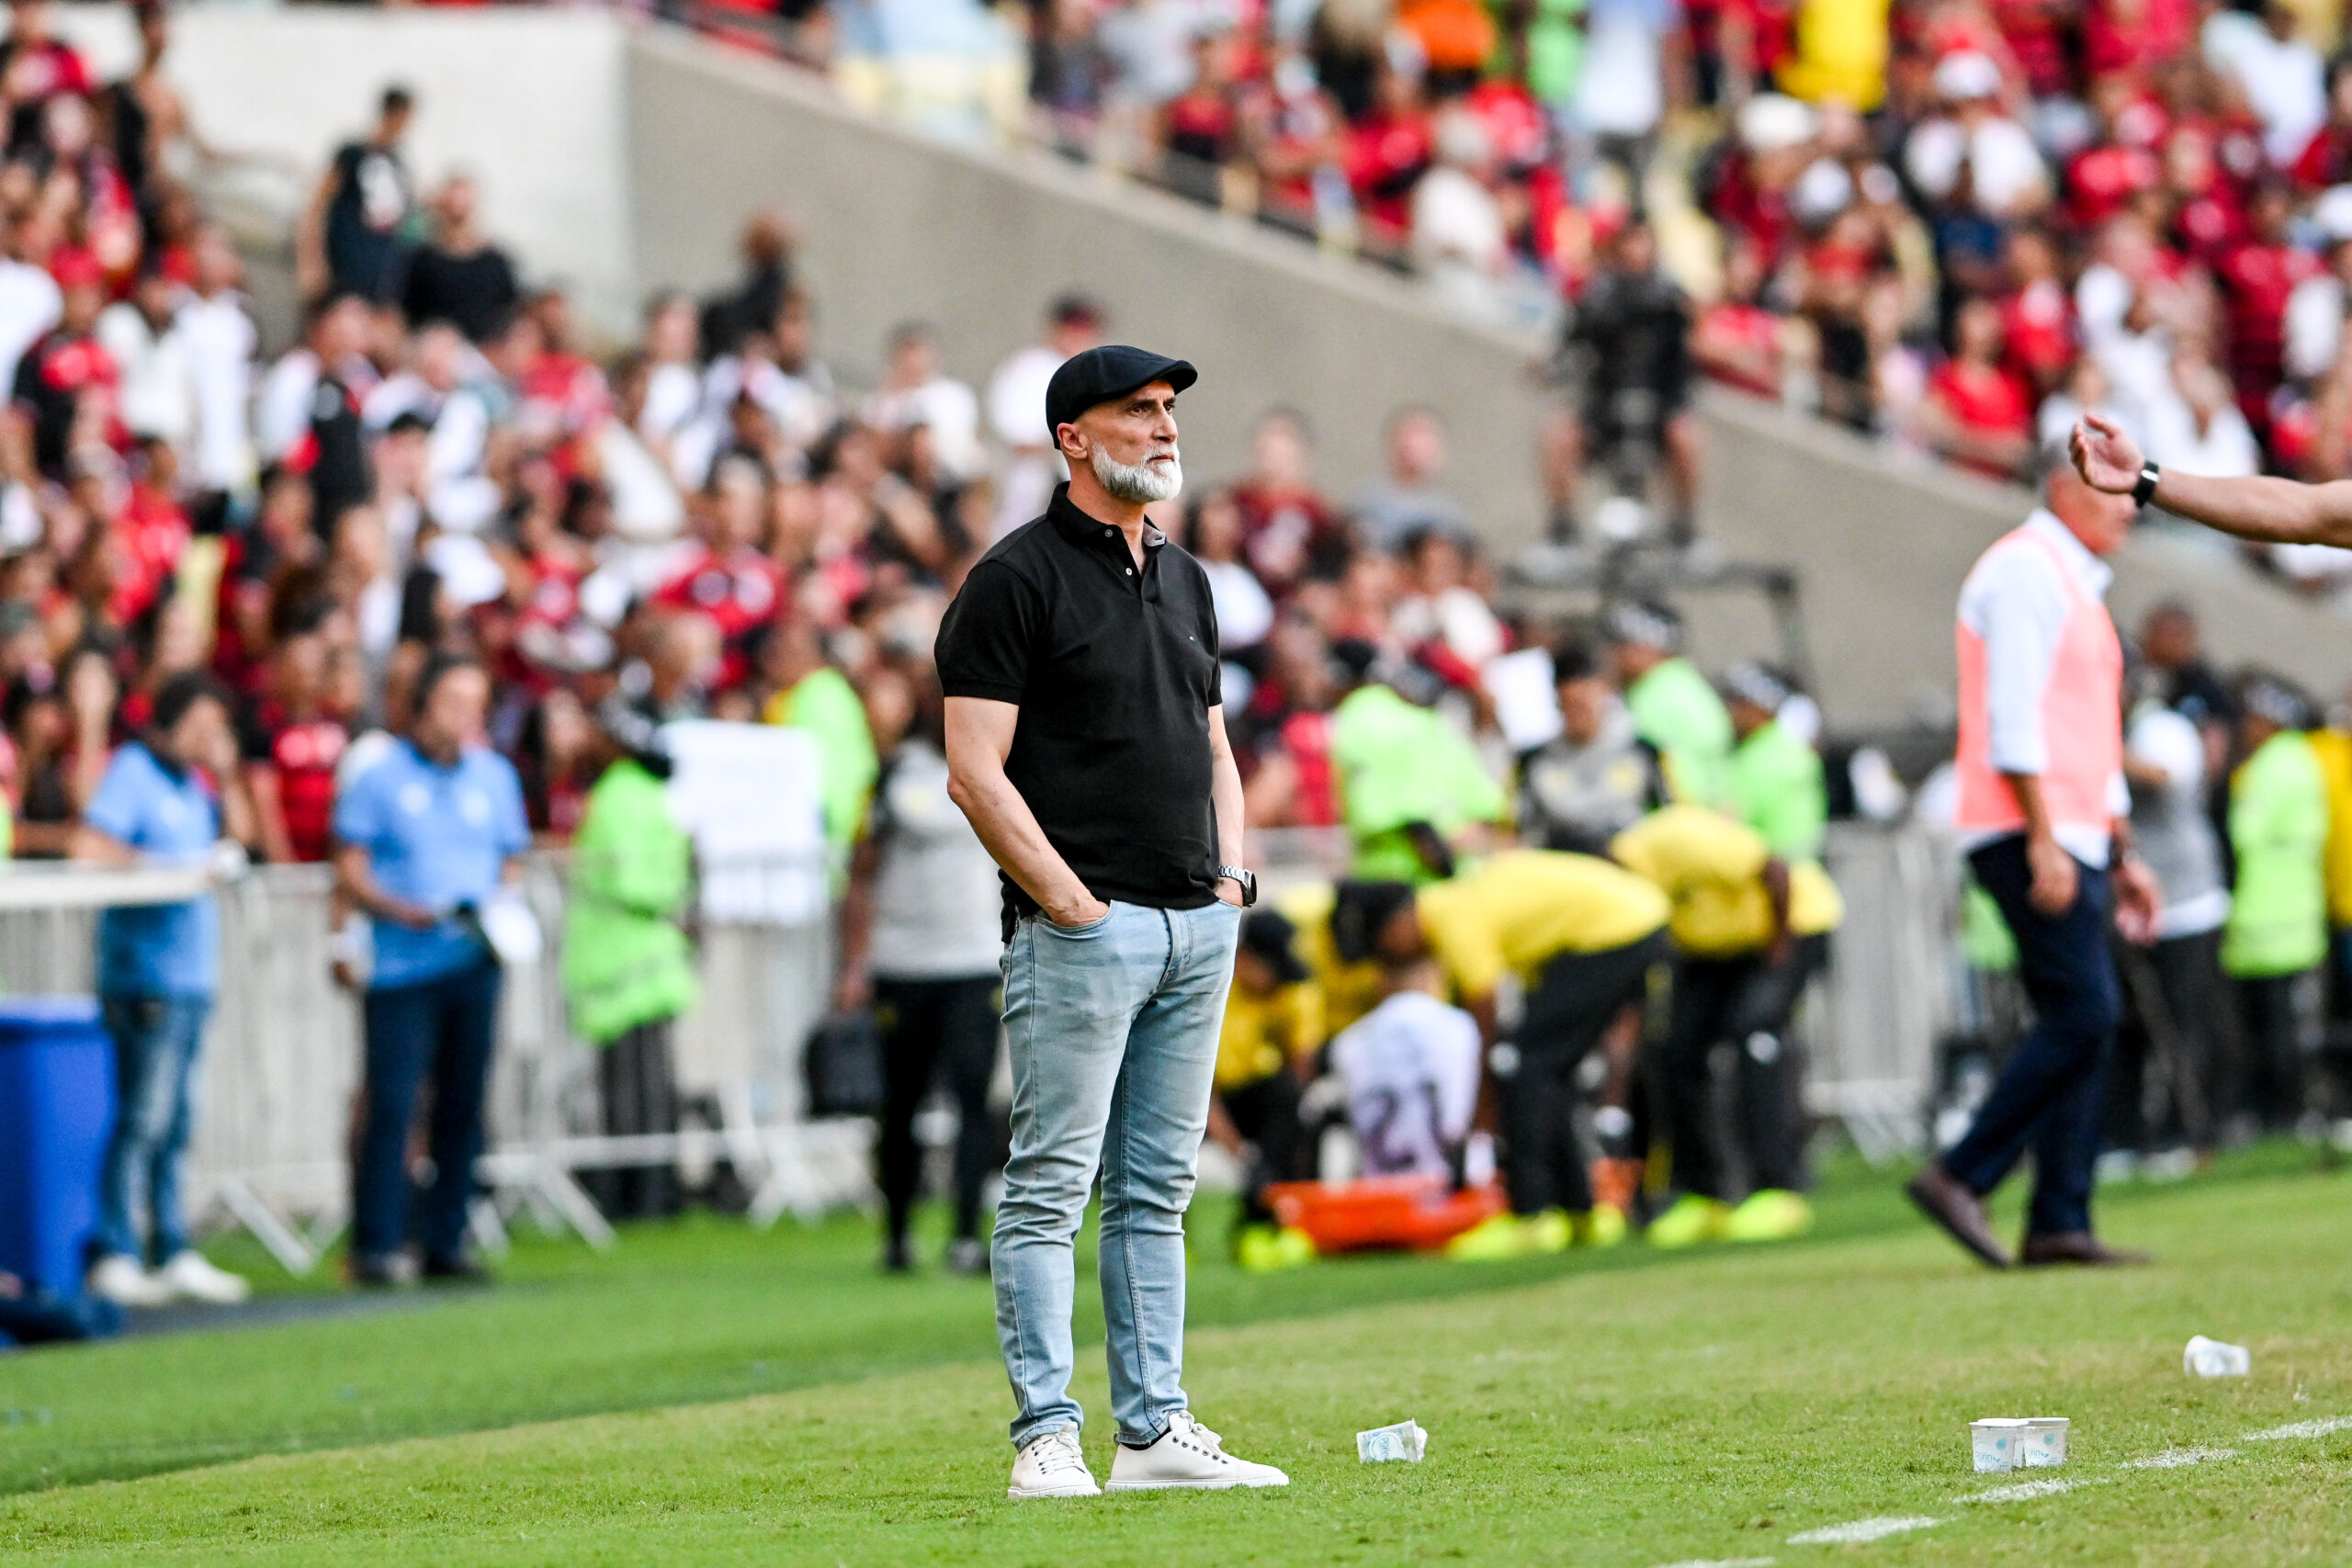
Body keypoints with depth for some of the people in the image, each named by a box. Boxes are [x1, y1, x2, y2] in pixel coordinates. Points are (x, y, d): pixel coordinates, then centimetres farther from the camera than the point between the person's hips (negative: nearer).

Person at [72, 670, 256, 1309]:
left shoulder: (189, 777, 17)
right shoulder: (133, 770, -8)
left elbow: (239, 832, 23)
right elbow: (88, 844, -18)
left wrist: (224, 775, 9)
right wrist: (170, 867, -18)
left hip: (191, 972, 9)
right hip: (148, 971, -9)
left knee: (174, 1123, 12)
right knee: (143, 1119, -11)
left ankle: (173, 1253, 16)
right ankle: (114, 1258, -10)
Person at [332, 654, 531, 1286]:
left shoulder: (494, 776, 14)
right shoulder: (380, 777, 2)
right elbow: (349, 871, 0)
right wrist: (403, 910, -15)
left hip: (474, 965, 4)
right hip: (402, 966, -4)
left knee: (463, 1104, 4)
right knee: (391, 1103, -9)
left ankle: (446, 1243, 11)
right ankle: (377, 1246, -7)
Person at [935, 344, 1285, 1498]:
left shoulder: (1184, 580, 18)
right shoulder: (1017, 578, -6)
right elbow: (975, 769, -12)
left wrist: (1232, 877, 10)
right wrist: (1068, 901, -15)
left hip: (1198, 927, 8)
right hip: (1081, 927, -8)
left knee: (1157, 1189, 10)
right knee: (1051, 1186, -7)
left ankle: (1156, 1428, 13)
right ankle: (1047, 1437, -7)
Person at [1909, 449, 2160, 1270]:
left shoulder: (2077, 586, 25)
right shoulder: (2024, 568, -7)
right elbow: (2013, 716, -16)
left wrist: (2123, 856, 24)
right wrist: (2043, 839, -22)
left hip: (2074, 840, 10)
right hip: (2029, 836, -10)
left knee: (2083, 1024, 5)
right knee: (2082, 1014, -17)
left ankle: (2060, 1223, 4)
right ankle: (1960, 1176, -15)